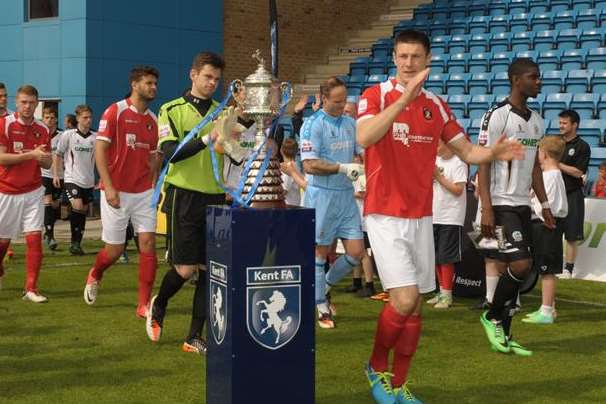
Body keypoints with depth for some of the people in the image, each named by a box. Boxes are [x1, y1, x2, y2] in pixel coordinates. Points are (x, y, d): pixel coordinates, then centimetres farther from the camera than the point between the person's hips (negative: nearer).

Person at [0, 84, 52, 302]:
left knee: (35, 238, -7)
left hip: (33, 192, 2)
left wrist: (43, 158, -14)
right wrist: (30, 155, -21)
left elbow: (47, 164, 9)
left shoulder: (43, 130, 4)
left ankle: (31, 289, -1)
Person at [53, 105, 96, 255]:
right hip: (72, 179, -4)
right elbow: (58, 155, 4)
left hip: (89, 181, 4)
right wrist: (56, 174, -2)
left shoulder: (95, 137, 3)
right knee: (77, 207, -20)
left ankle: (77, 243, 19)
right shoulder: (68, 135, -4)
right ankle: (74, 242, -9)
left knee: (83, 211, 8)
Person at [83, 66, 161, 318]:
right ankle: (94, 275, 37)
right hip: (117, 193, -5)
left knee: (148, 243, -5)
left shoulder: (153, 120, 10)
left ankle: (144, 304, 1)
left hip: (144, 193, 5)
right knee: (115, 249, 3)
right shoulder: (115, 112, -7)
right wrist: (109, 186, -18)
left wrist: (154, 186, 7)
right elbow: (100, 150, -10)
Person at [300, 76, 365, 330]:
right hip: (321, 195, -6)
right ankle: (321, 306, 16)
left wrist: (363, 167, -3)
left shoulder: (350, 124, 10)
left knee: (356, 253, 3)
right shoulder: (312, 125, -10)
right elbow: (310, 165, -17)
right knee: (320, 251, 3)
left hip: (347, 195, 6)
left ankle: (324, 286, 27)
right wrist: (343, 168, -19)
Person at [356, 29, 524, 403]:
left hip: (421, 218, 5)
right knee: (405, 300, -15)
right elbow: (364, 137, -26)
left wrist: (494, 152, -10)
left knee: (415, 307, 8)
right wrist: (406, 96, -32)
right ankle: (377, 366, 11)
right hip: (385, 217, -5)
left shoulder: (436, 105, 9)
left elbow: (467, 151, 12)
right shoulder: (376, 95, -6)